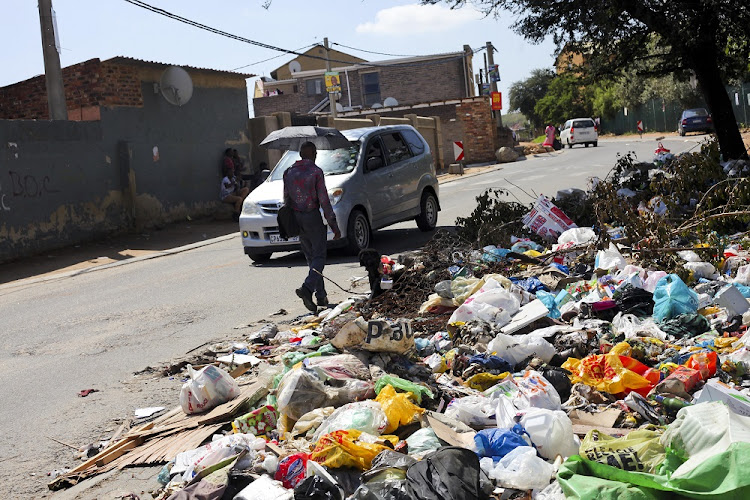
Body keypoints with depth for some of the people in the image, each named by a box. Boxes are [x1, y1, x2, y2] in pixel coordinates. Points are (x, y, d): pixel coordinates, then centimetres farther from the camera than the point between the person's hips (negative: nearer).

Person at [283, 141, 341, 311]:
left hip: (296, 219, 6)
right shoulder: (315, 171, -9)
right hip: (313, 217, -6)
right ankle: (307, 288, -23)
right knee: (319, 257, -1)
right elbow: (324, 201, -12)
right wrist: (334, 226, -8)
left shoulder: (289, 172, 7)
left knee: (311, 257, 14)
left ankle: (321, 295, 16)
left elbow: (286, 200, 10)